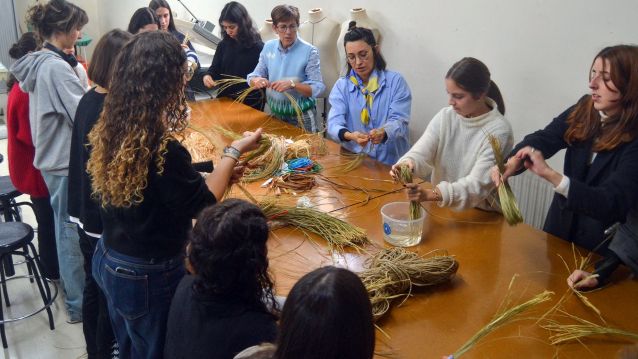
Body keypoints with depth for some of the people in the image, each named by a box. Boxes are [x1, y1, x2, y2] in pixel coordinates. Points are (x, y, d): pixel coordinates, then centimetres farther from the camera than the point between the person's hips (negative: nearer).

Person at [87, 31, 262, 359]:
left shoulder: (109, 130, -6)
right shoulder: (163, 150, -32)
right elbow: (201, 203, -15)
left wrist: (220, 172, 7)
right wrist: (234, 152, -4)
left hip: (108, 260, 7)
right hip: (149, 277, -7)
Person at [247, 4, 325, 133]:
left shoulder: (309, 51, -14)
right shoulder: (268, 47, 0)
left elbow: (317, 88, -18)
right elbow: (252, 77, 2)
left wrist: (292, 84, -31)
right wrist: (257, 81, -20)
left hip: (301, 116, -4)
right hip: (275, 113, 4)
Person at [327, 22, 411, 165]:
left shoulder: (396, 81, 4)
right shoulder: (341, 86, 9)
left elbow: (399, 121, -6)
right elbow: (334, 123, -3)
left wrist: (383, 133, -29)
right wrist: (350, 136, -26)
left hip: (390, 162, -1)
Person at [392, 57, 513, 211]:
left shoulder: (499, 131, -17)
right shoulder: (445, 116, -2)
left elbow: (478, 185, -24)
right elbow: (420, 154, -11)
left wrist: (430, 194, -39)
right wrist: (408, 163, -36)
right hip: (440, 207, 4)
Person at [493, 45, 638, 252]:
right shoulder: (583, 111, -4)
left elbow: (612, 204, -29)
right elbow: (542, 139, -15)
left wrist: (550, 175, -38)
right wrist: (512, 163, -36)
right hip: (562, 227, 5)